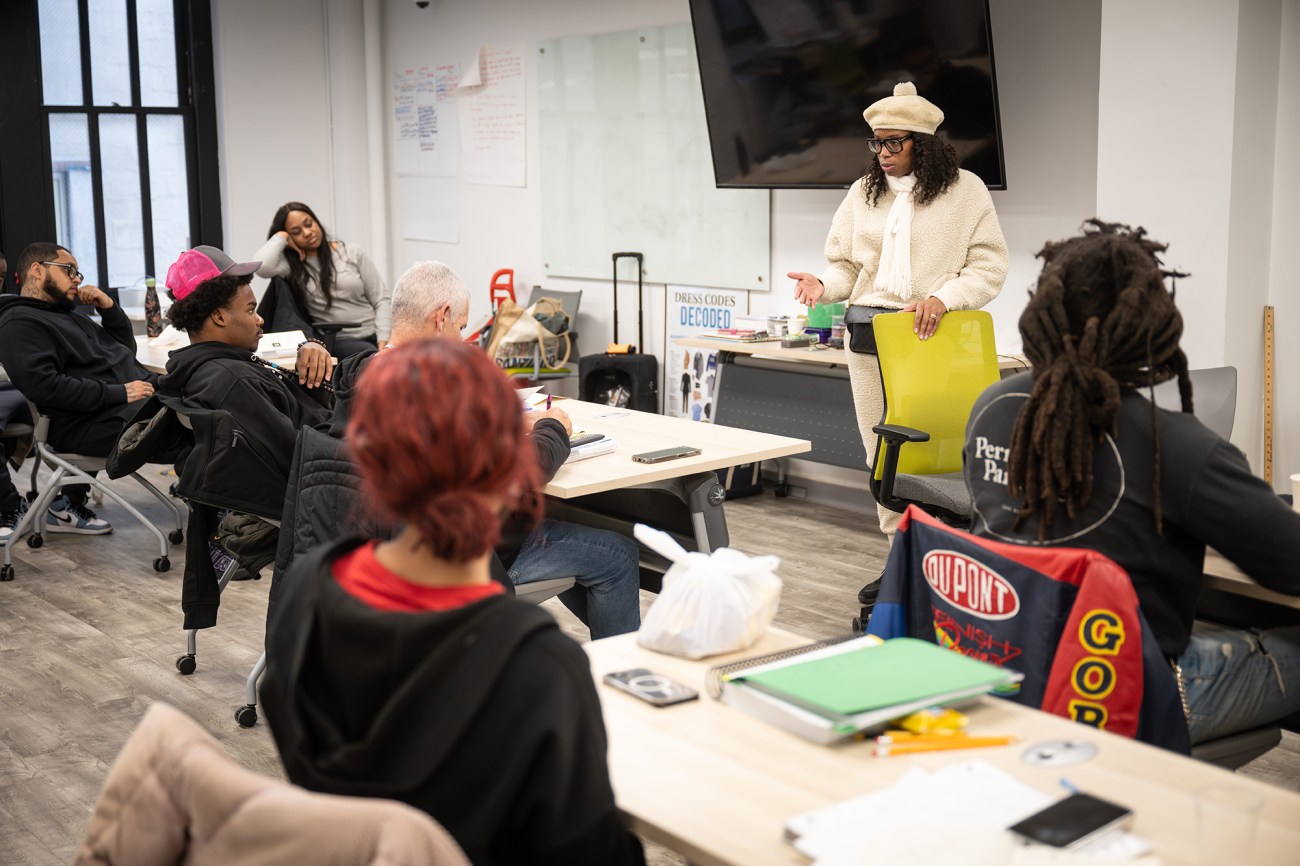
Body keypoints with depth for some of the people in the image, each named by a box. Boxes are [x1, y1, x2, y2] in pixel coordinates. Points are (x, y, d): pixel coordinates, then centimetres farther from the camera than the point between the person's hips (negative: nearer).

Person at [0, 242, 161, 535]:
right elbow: (44, 384, -20)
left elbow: (126, 349, 30)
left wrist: (109, 308, 13)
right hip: (93, 423, -10)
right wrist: (119, 393, -20)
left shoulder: (66, 315, 25)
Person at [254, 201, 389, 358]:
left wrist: (384, 344, -8)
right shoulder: (290, 263, 6)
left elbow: (382, 299, 7)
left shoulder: (352, 253, 10)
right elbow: (261, 267, -18)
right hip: (340, 342, -2)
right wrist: (281, 237, 0)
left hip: (375, 335, 2)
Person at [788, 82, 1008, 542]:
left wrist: (942, 297, -18)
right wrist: (823, 285, -6)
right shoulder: (863, 193, 14)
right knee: (882, 460, 6)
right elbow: (846, 266, 16)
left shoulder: (966, 190, 1)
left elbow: (989, 267, -3)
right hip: (868, 336, 4)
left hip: (936, 336, -4)